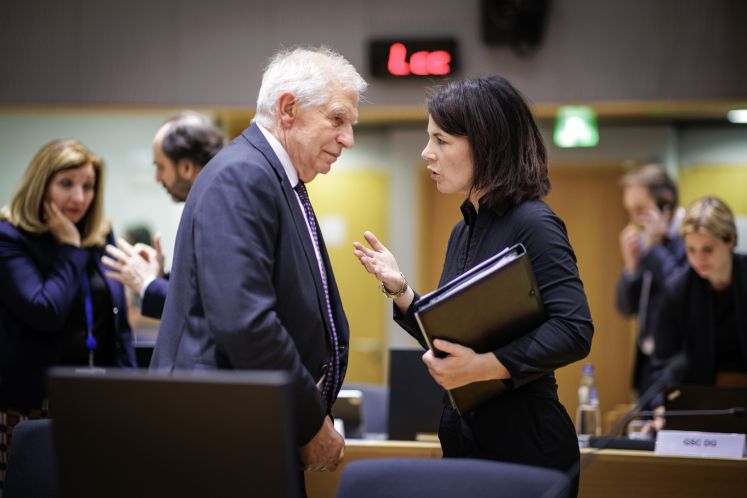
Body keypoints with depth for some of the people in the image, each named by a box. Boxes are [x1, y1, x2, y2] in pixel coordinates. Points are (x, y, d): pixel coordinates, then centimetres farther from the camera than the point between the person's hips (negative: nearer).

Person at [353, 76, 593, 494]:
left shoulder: (533, 224, -15)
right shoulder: (464, 232, 10)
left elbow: (574, 332, -24)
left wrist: (482, 367, -30)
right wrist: (400, 291, 1)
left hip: (524, 443, -8)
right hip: (464, 438, 8)